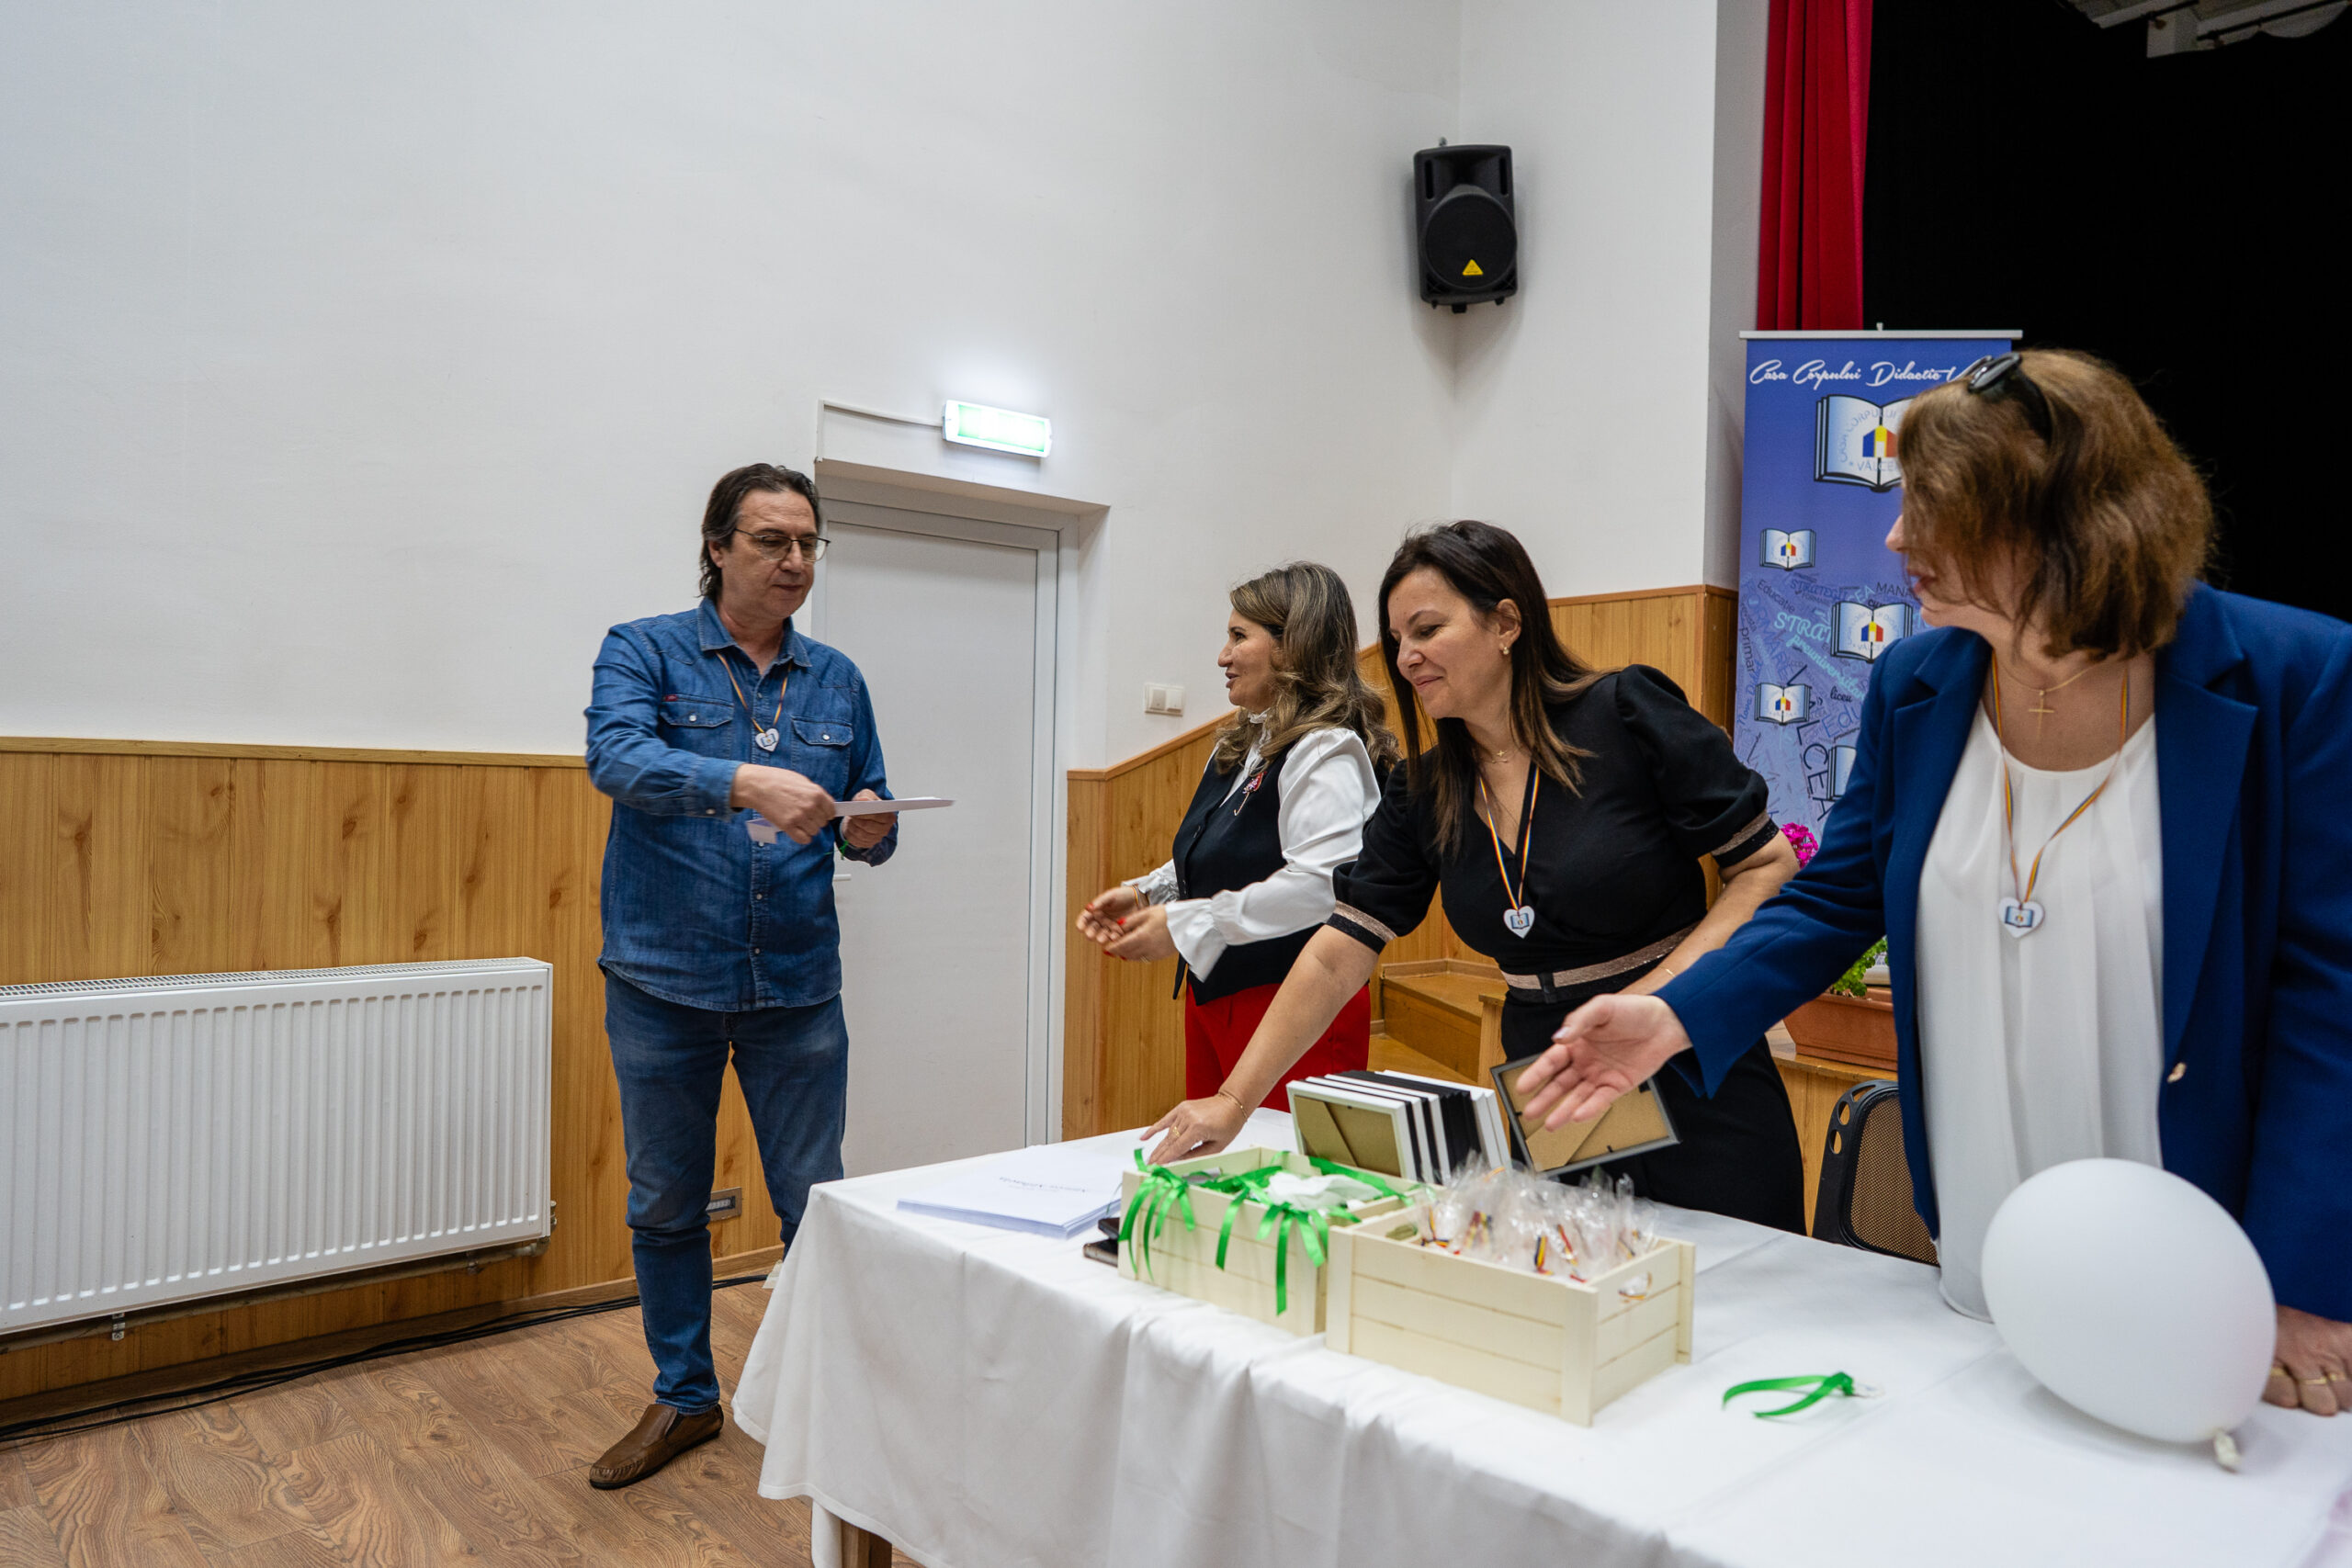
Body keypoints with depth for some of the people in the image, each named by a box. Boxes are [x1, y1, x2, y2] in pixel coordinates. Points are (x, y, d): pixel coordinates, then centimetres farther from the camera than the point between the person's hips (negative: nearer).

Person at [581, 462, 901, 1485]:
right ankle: (685, 1397, 32)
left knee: (816, 1203, 7)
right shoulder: (643, 652, -1)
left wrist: (868, 832, -13)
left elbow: (870, 825, 11)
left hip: (797, 986, 2)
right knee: (665, 1205, 13)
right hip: (665, 980, -1)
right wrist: (746, 783, -36)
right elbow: (616, 756, -21)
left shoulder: (837, 681, 8)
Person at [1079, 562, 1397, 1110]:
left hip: (1293, 1005, -9)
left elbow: (1320, 885, -29)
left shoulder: (1328, 753, -17)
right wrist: (1146, 895, 7)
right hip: (1212, 994, 9)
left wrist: (1185, 924, -24)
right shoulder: (1240, 744, 14)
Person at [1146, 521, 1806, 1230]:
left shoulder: (1626, 713, -11)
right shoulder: (1422, 793, 1)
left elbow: (1770, 866, -8)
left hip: (1694, 1087, -3)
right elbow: (1336, 957, -1)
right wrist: (1233, 1101, -7)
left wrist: (1660, 992, -19)